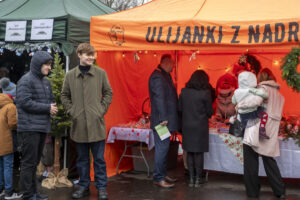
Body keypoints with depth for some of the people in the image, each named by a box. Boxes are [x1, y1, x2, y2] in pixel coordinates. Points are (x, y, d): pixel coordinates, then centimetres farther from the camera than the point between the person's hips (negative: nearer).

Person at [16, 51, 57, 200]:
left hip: (42, 127, 8)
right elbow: (25, 102, -17)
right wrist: (47, 108, -14)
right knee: (29, 162, -4)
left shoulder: (46, 82, 17)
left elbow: (51, 99, 23)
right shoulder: (26, 81, -9)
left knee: (35, 161, 15)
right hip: (30, 128, -8)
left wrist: (53, 107, -1)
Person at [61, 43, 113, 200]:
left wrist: (102, 109, -4)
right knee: (82, 159, 13)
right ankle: (84, 186, 25)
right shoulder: (70, 75, 3)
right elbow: (65, 96, 11)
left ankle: (102, 187, 15)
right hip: (79, 123, 2)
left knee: (99, 158, 4)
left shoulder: (100, 73, 0)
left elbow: (108, 93, 5)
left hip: (96, 123, -2)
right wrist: (71, 111, 0)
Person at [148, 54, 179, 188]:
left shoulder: (164, 75, 18)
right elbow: (159, 99, -21)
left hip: (166, 120, 10)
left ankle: (162, 174, 25)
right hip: (161, 121, -10)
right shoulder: (157, 77, -15)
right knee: (162, 148, -6)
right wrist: (163, 118, -23)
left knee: (163, 148, 15)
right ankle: (158, 178, 1)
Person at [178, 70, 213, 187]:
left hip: (187, 126, 3)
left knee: (190, 153, 12)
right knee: (199, 152, 7)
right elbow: (210, 112, -5)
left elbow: (180, 109, 5)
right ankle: (198, 179, 14)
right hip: (200, 126, -3)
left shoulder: (184, 92, -2)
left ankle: (191, 179, 16)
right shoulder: (205, 93, -11)